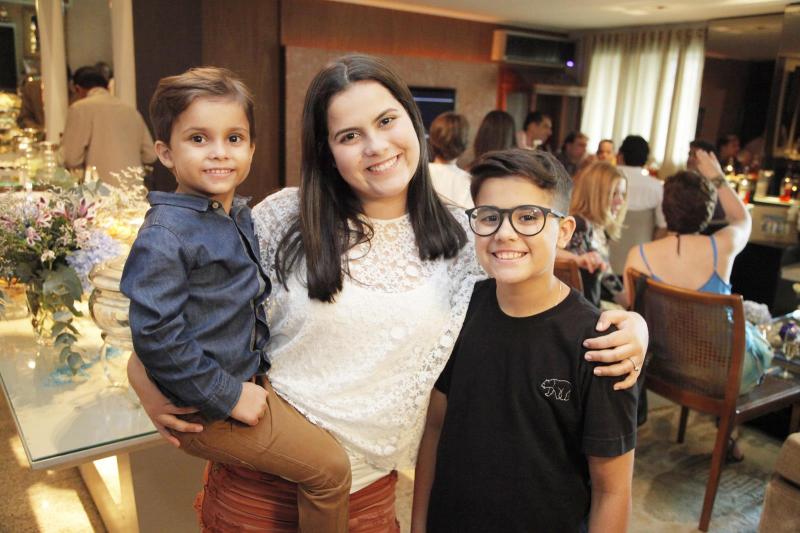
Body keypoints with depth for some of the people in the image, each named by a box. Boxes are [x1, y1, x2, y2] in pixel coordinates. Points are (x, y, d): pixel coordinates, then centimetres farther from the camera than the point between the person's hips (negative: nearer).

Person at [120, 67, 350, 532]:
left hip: (245, 383, 8)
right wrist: (229, 396, -19)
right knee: (330, 467, -4)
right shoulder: (165, 235, -21)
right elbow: (155, 335, -24)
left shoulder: (240, 216, 5)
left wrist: (259, 371, 10)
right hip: (207, 410, -8)